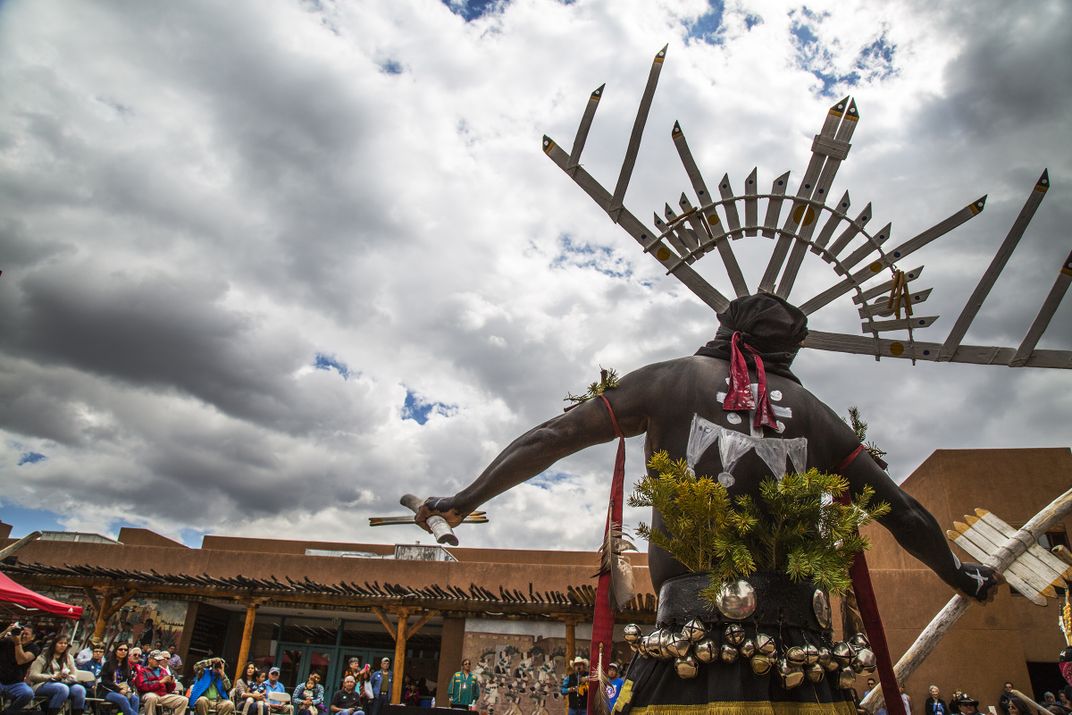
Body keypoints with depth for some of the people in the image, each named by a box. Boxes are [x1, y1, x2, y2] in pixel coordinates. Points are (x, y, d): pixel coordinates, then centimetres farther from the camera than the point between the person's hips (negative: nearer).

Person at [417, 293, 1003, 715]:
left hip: (695, 631, -3)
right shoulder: (810, 410, 14)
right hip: (797, 637, 4)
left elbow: (555, 437, 5)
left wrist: (466, 499, 14)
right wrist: (960, 576, 38)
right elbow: (903, 514, 19)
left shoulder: (673, 379, 6)